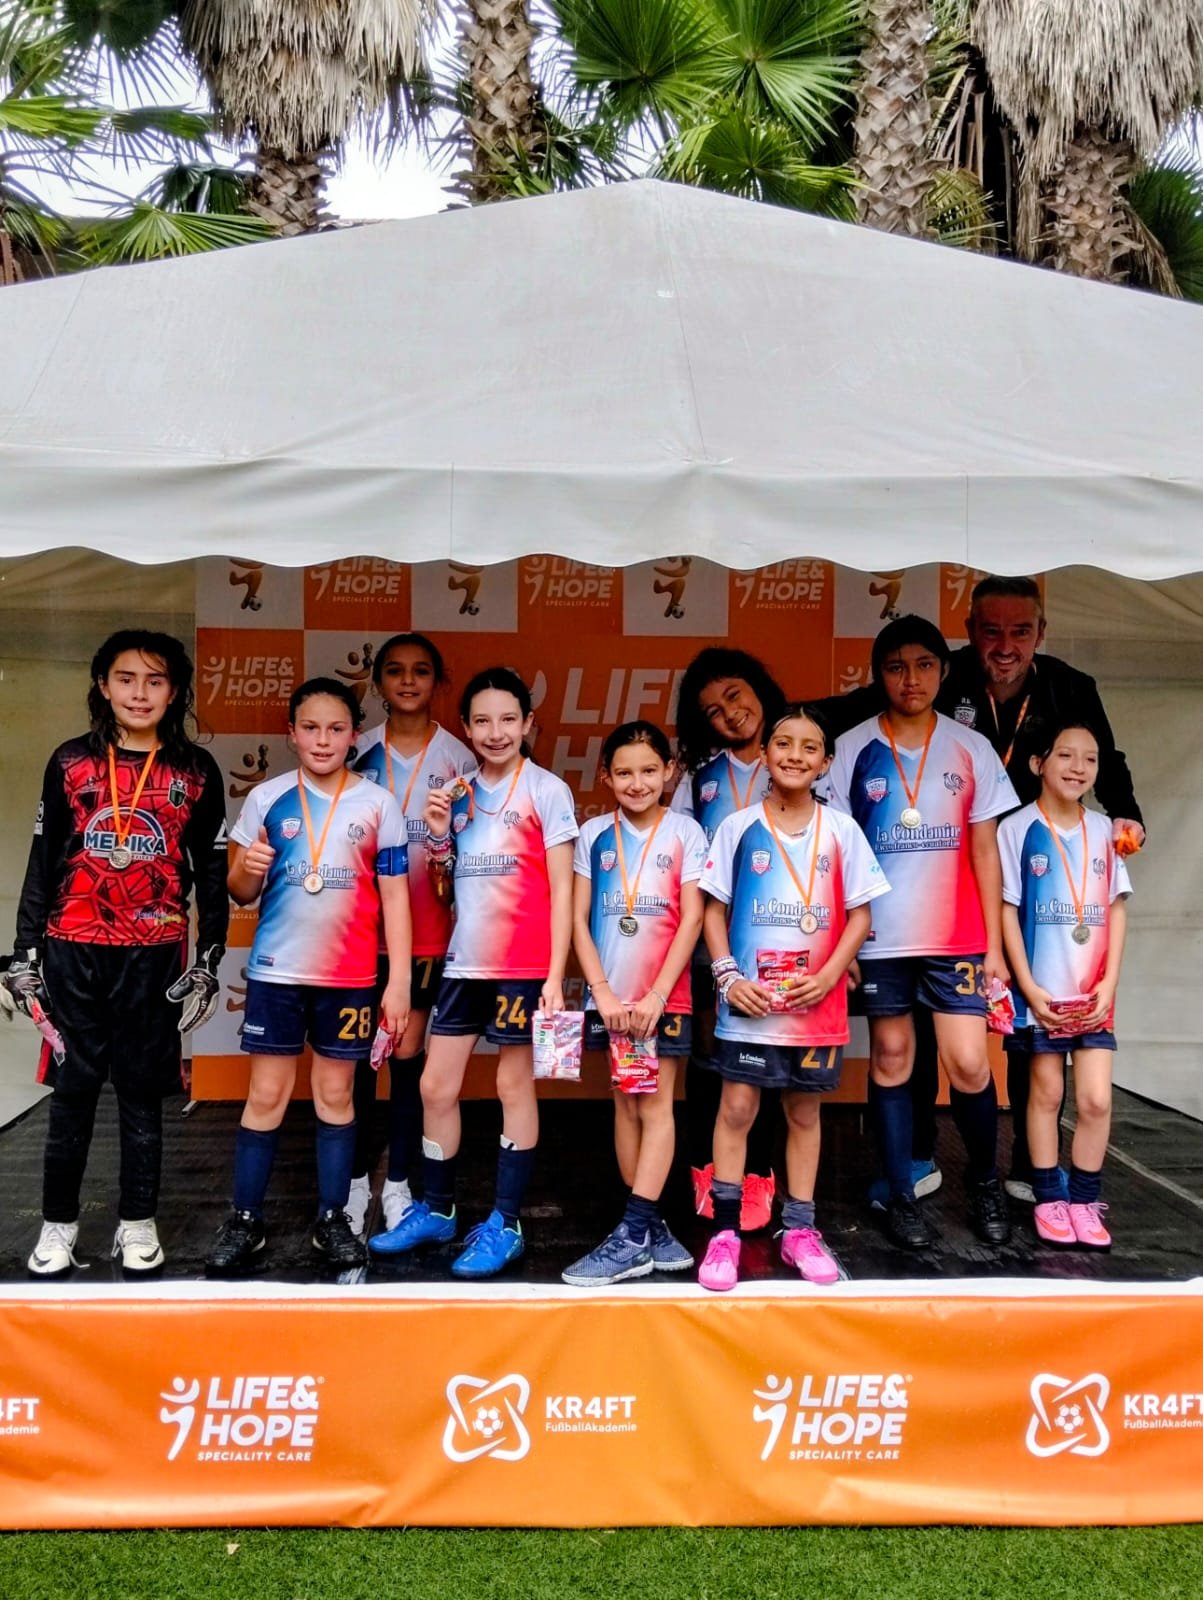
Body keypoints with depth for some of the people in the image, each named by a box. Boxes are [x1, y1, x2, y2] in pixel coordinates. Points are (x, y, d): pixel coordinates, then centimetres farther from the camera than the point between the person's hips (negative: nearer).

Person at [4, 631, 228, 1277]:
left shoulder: (195, 771, 3)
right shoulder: (71, 762, 5)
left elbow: (212, 872, 6)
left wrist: (208, 961, 2)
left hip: (154, 956, 0)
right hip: (73, 953, 1)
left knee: (142, 1089, 7)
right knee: (72, 1089, 5)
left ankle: (138, 1222, 19)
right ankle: (59, 1222, 18)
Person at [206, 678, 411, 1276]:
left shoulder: (379, 804, -1)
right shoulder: (266, 798, 1)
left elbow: (394, 896, 0)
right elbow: (242, 893, 6)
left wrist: (399, 981, -4)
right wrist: (248, 870, -18)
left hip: (350, 976, 0)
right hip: (276, 970, 0)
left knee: (335, 1094, 8)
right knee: (266, 1095, 4)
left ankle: (332, 1220, 18)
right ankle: (244, 1221, 14)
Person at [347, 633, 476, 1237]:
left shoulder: (458, 758, 1)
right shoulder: (360, 753, 3)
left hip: (427, 927, 0)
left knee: (408, 1054, 6)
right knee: (360, 1054, 6)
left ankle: (398, 1184, 17)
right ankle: (356, 1180, 19)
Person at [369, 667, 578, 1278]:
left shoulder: (546, 790, -5)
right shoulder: (459, 793, 10)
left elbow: (561, 889, -7)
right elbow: (446, 883, 15)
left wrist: (555, 974, -12)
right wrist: (438, 836, -4)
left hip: (523, 962, -5)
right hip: (464, 959, 5)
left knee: (513, 1084, 4)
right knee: (436, 1085, 9)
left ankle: (505, 1223, 13)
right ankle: (436, 1210, 25)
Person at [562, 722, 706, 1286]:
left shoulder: (684, 832, -2)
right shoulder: (594, 834, 4)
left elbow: (691, 918, -6)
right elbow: (578, 918, 1)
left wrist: (656, 994, -13)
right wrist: (603, 992, -7)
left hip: (663, 992, -3)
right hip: (610, 992, 3)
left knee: (655, 1105, -4)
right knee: (625, 1105, 7)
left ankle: (633, 1237, -4)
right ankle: (651, 1229, 15)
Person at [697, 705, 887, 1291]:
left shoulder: (841, 830, 3)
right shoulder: (738, 826, 1)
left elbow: (860, 914, 3)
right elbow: (714, 909, 3)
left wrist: (828, 977, -9)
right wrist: (728, 976, -9)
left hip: (817, 1003, 1)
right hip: (748, 1002, -1)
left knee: (804, 1112, 11)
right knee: (736, 1109, -1)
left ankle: (799, 1231, 22)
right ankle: (725, 1232, 8)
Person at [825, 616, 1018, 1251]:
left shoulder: (970, 749, 5)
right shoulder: (852, 750, 2)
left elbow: (985, 852, 6)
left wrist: (995, 947, 2)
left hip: (957, 936, 0)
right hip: (879, 935, 0)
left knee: (968, 1063, -3)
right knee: (891, 1057, 6)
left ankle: (984, 1178, 22)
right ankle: (901, 1195, 19)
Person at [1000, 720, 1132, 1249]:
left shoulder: (1102, 830, 6)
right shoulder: (1018, 828, -5)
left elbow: (1116, 909, 6)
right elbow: (1006, 910, -6)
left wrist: (1109, 984, -3)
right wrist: (1029, 987, -10)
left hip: (1092, 993, 3)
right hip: (1040, 991, -3)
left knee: (1096, 1099, 0)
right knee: (1046, 1091, 5)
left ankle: (1084, 1201, 14)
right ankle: (1050, 1200, 18)